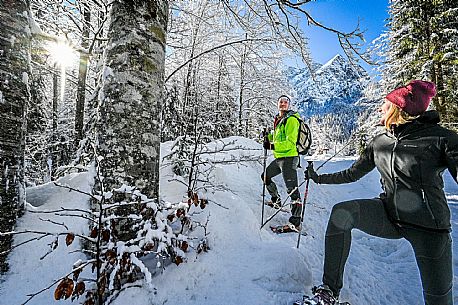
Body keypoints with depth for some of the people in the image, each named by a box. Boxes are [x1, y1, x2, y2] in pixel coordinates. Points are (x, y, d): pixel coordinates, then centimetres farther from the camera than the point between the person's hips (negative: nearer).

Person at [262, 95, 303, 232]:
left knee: (292, 189, -10)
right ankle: (276, 200, 42)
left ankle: (295, 223, -6)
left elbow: (291, 142, -21)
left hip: (289, 157, -10)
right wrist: (269, 137, 9)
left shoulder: (291, 119, -12)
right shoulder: (278, 119, 15)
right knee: (265, 176, 24)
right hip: (279, 157, 10)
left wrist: (273, 146, -25)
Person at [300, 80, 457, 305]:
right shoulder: (379, 142, 5)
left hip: (428, 226, -2)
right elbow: (352, 174, 14)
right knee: (342, 213, -24)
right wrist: (319, 179, 17)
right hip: (389, 214, 3)